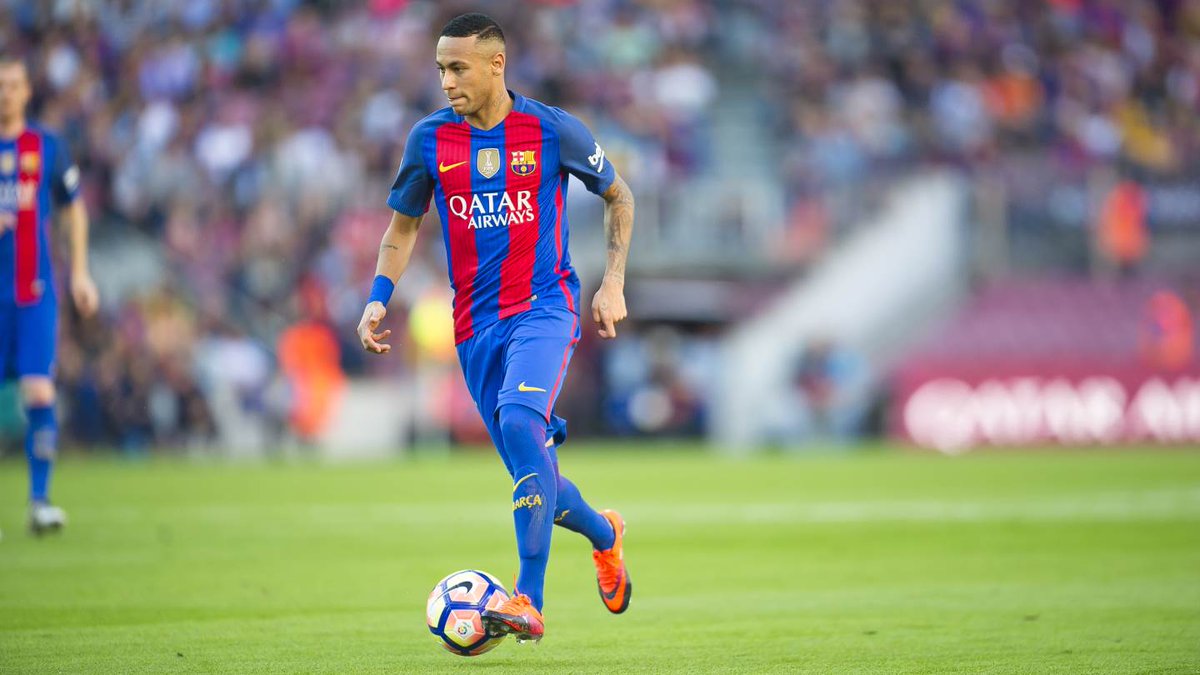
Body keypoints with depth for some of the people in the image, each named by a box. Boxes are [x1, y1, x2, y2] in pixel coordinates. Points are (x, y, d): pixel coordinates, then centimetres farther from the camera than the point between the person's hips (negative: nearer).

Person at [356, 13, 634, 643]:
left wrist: (613, 283, 2)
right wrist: (378, 298, 2)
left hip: (544, 307, -4)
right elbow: (404, 224, 16)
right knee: (533, 475, 5)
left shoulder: (552, 129, -4)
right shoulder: (429, 138, 2)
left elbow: (618, 196, 10)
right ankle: (603, 532, 40)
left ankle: (529, 600, -30)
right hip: (475, 324, 4)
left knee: (519, 421, -30)